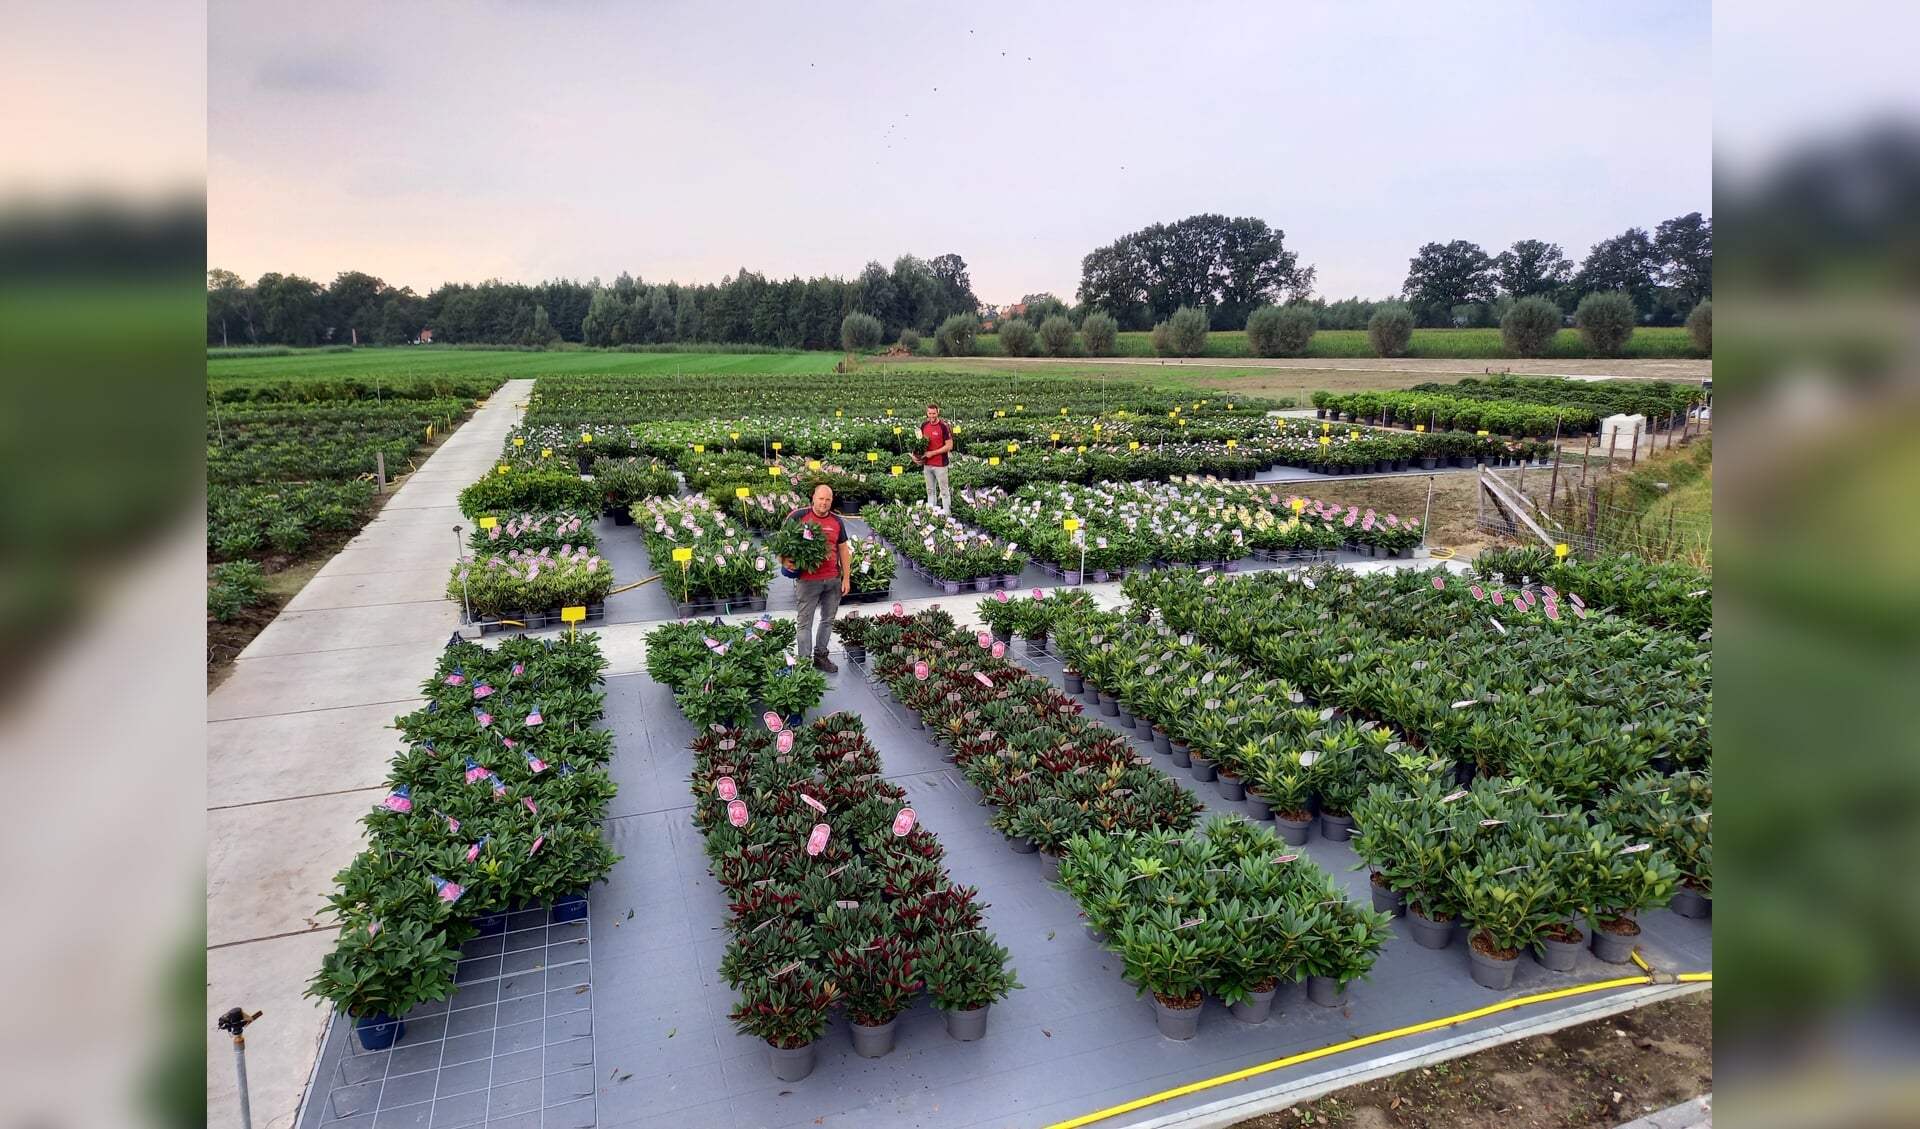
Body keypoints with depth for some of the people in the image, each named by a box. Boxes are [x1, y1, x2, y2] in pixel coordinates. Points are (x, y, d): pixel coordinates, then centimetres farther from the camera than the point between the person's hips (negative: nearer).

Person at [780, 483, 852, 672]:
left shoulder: (837, 521, 6)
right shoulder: (798, 516, -7)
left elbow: (843, 550, 10)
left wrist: (847, 578, 6)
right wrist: (785, 560, -18)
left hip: (833, 579, 4)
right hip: (807, 579, -4)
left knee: (828, 620, 14)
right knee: (805, 622, 2)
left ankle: (821, 655, 29)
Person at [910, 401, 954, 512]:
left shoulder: (944, 426, -12)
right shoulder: (924, 425, 6)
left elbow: (949, 446, -14)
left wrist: (932, 453, -16)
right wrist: (916, 454, 0)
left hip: (940, 464, -6)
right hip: (927, 464, 6)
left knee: (944, 490, 1)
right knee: (930, 490, 15)